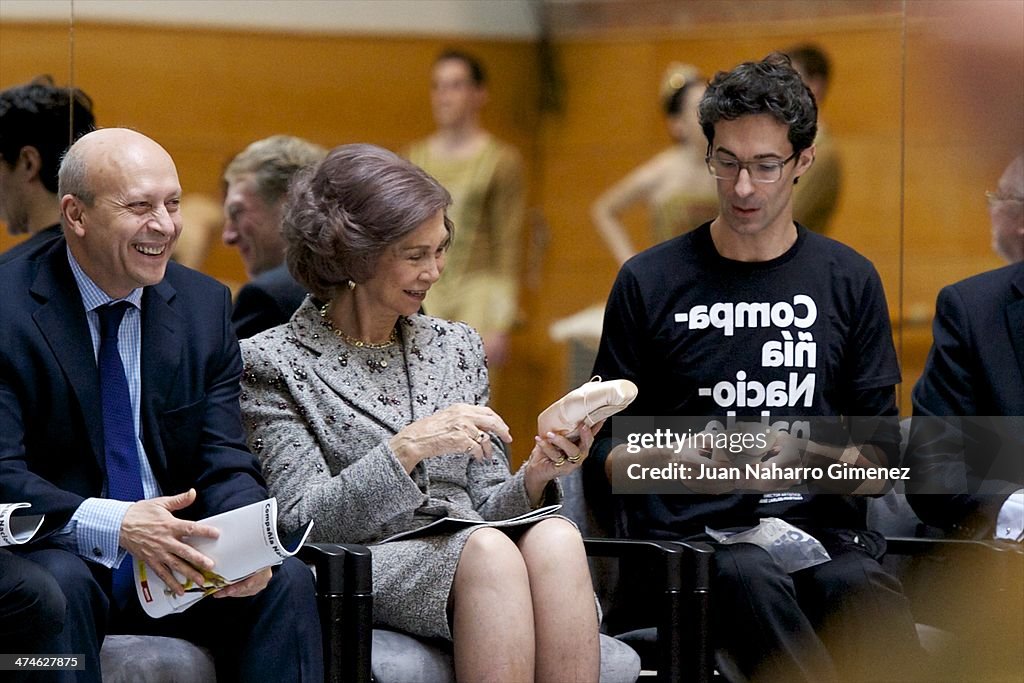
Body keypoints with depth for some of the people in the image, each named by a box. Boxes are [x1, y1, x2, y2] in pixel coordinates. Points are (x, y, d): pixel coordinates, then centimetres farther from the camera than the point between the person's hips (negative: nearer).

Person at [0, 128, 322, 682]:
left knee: (287, 580, -23)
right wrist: (114, 526, -33)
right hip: (61, 552, -4)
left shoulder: (205, 305, 7)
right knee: (57, 583, -36)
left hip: (177, 561, 4)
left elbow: (226, 463, 3)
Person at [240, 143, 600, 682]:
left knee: (555, 537, -30)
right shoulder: (273, 362, 4)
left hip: (471, 556, 5)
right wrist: (407, 447, -17)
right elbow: (303, 519, -6)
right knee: (486, 549, -35)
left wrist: (535, 476, -4)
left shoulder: (456, 346, 20)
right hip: (359, 570, -5)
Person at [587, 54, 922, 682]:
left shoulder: (848, 280, 15)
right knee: (749, 578, -39)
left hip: (822, 529, 1)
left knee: (862, 586, -37)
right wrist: (669, 461, -10)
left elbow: (880, 453, 12)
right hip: (689, 536, -1)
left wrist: (801, 459, -9)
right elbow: (604, 453, 12)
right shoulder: (650, 282, 11)